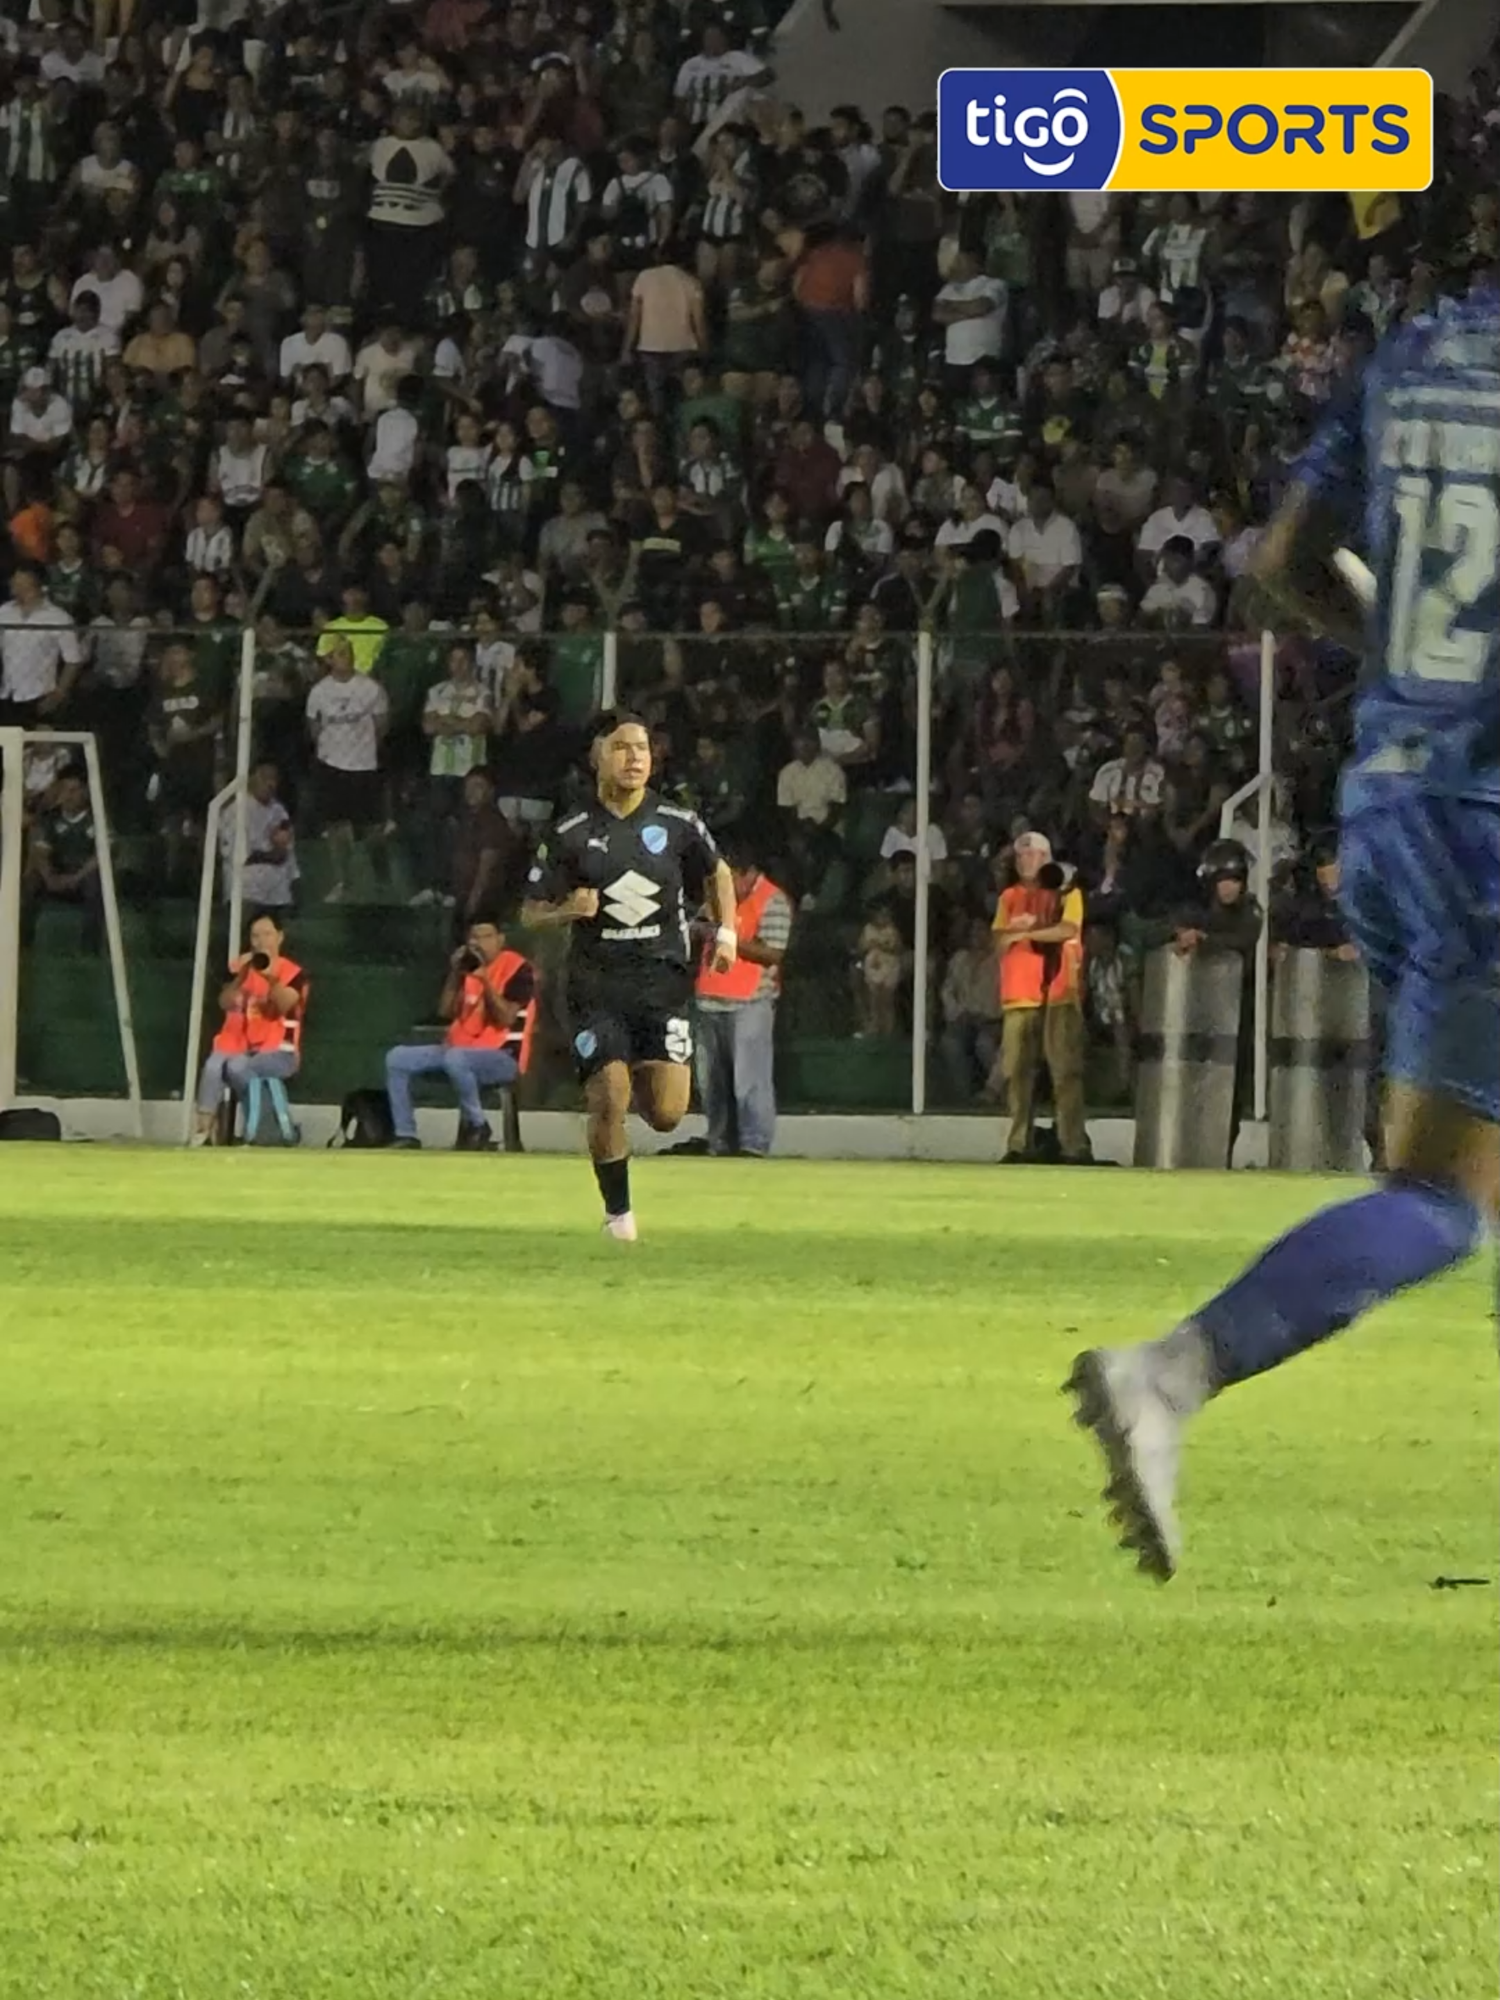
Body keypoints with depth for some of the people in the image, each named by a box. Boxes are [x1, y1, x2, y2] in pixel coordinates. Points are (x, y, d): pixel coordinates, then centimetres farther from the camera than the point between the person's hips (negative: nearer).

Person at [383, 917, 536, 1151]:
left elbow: (506, 1018, -18)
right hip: (459, 1050, 8)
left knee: (455, 1058, -40)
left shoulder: (517, 968, -8)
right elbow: (446, 1012, 10)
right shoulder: (468, 965, 13)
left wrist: (485, 979, -24)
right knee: (396, 1058, -6)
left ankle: (477, 1128, -20)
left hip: (502, 1058, -8)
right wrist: (454, 975, -2)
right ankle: (406, 1136, -8)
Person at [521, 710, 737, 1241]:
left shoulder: (677, 825, 2)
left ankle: (643, 1078, 31)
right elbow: (531, 914, 3)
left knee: (667, 1114, -6)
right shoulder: (570, 836, -2)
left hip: (663, 978, 1)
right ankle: (618, 1212, 9)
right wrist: (568, 911, -17)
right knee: (608, 1103, -12)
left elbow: (716, 873, 21)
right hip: (597, 985, -1)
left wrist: (726, 932, 8)